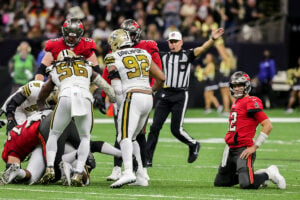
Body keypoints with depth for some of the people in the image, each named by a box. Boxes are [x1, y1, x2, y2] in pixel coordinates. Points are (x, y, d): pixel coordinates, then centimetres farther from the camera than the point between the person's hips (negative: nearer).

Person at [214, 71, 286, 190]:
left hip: (244, 149, -9)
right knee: (219, 183, 10)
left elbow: (268, 125, -17)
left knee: (246, 184, -21)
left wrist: (255, 146, -17)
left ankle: (269, 173, 9)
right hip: (231, 149, 9)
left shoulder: (251, 103, -11)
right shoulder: (236, 102, 16)